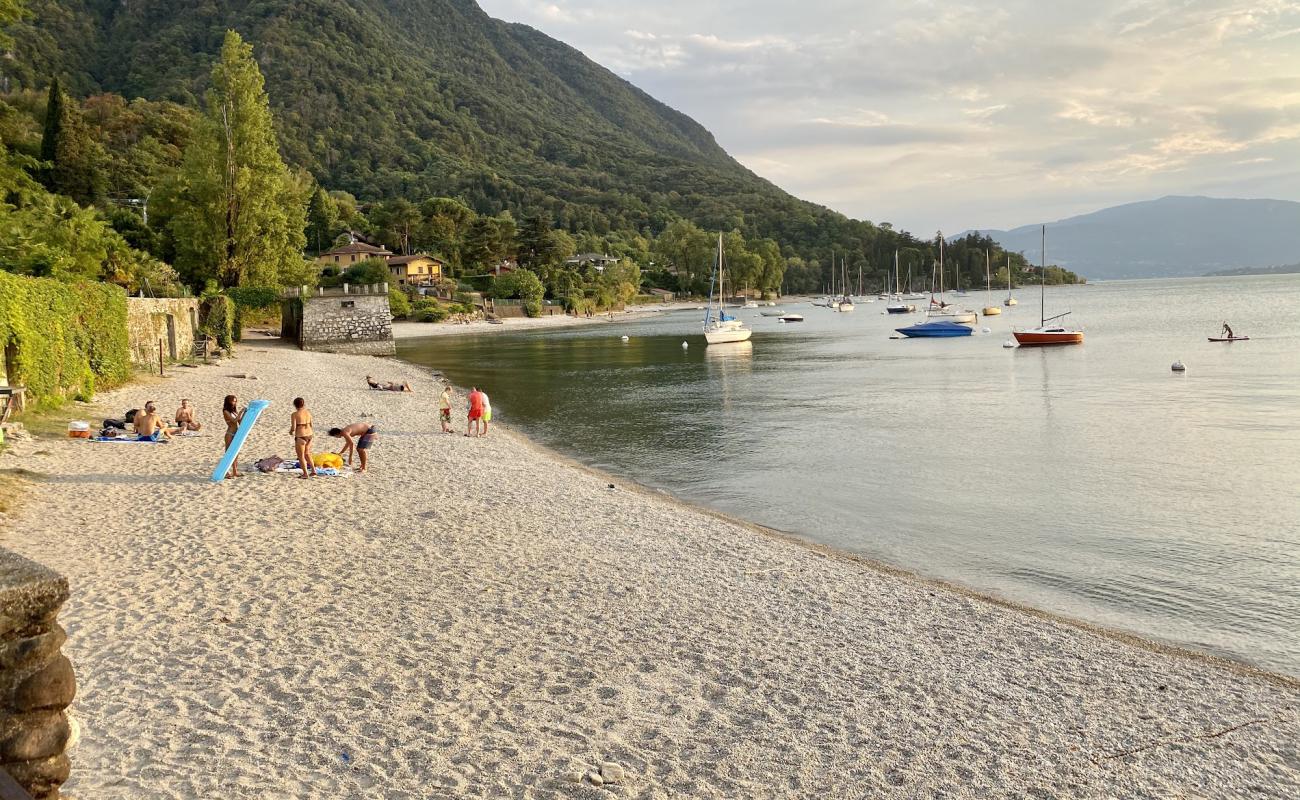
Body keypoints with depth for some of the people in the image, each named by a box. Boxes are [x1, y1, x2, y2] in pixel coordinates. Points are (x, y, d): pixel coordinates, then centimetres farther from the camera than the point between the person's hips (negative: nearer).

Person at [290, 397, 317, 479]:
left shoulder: (294, 414, -12)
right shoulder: (308, 413, 6)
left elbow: (293, 427, -15)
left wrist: (291, 431, 7)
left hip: (300, 436, -6)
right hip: (309, 435, 6)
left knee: (301, 456, 6)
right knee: (307, 454, 23)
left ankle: (305, 473, 5)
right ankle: (313, 470, 19)